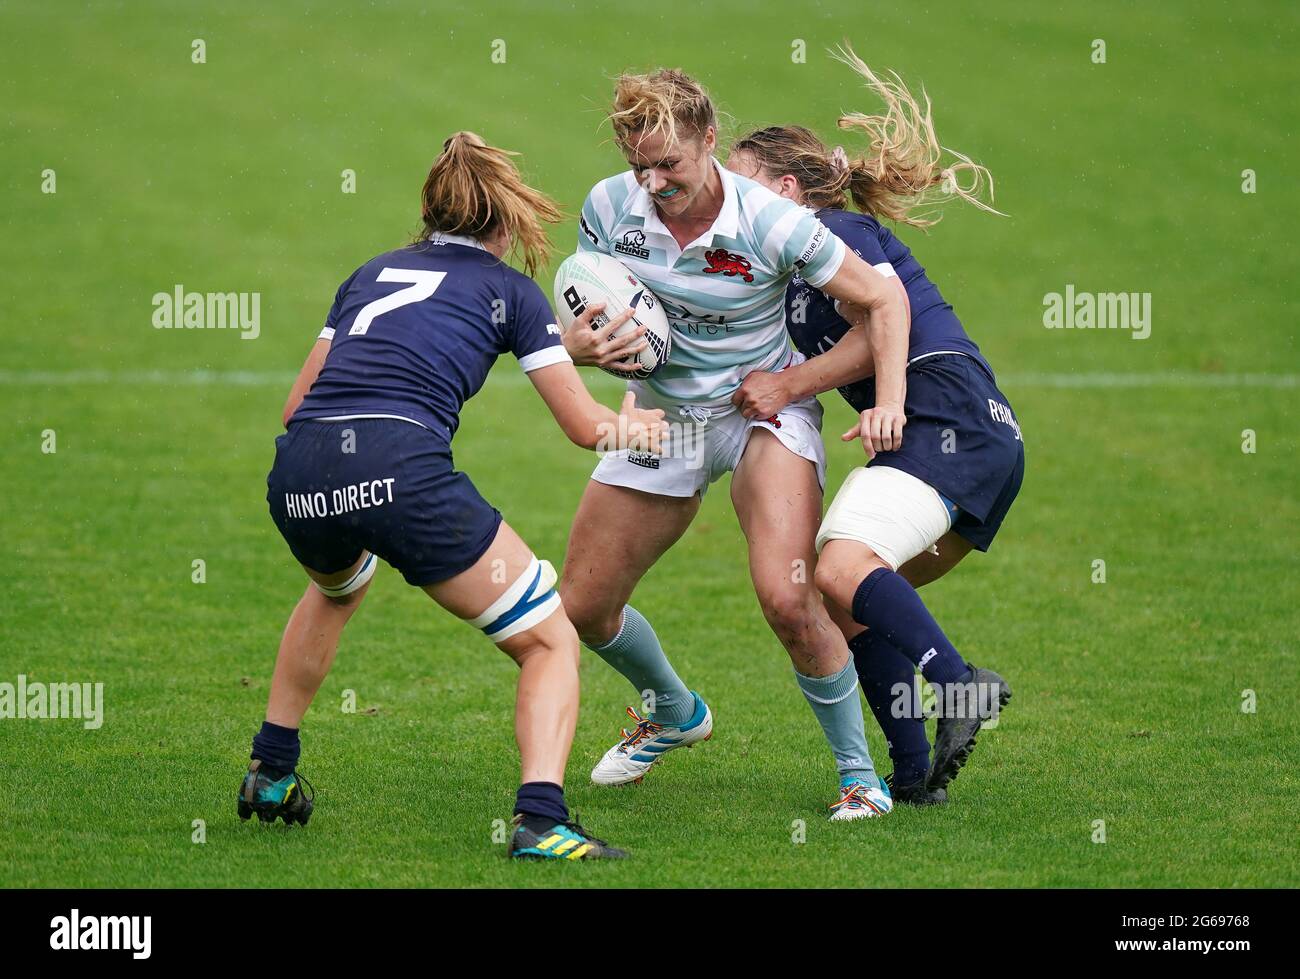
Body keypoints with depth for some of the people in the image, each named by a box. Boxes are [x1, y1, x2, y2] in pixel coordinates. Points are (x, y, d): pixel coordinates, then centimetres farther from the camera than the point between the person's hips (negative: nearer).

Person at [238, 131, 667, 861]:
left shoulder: (373, 273, 28)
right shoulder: (509, 289, 17)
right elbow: (585, 425, 17)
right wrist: (632, 426, 39)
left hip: (298, 474, 5)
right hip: (404, 469, -5)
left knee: (337, 589, 42)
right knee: (552, 642, 7)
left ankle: (270, 773, 44)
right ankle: (541, 819, -15)